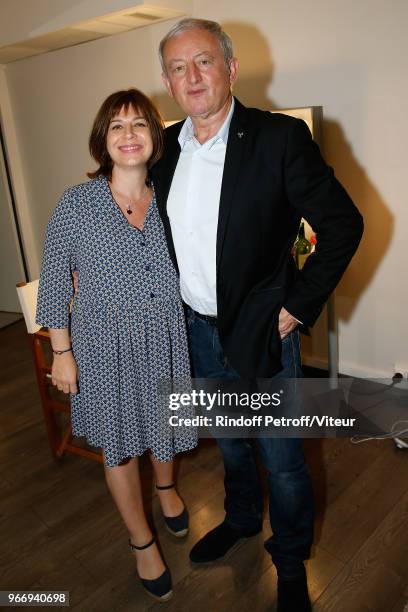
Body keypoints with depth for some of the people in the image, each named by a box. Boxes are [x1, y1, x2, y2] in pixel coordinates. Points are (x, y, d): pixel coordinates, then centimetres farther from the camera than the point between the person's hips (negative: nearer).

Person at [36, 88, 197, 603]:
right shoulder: (75, 204, -10)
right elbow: (54, 281, -5)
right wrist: (62, 352, -6)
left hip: (166, 341, 2)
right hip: (106, 347, -2)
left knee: (162, 424, 23)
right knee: (120, 443, 14)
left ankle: (166, 487, 58)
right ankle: (142, 541, 39)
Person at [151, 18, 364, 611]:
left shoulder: (281, 137, -15)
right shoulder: (165, 147, 2)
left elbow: (343, 224, -12)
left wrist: (299, 305, -14)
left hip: (261, 334, -5)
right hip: (198, 331, 5)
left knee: (282, 461, 11)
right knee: (229, 443, 25)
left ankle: (291, 561, 39)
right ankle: (241, 518, 53)